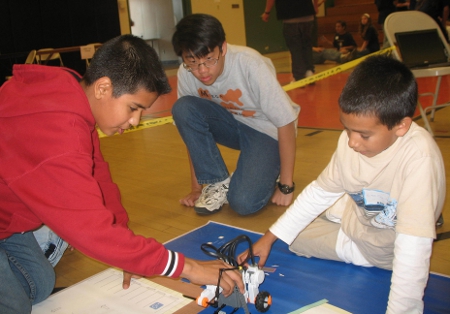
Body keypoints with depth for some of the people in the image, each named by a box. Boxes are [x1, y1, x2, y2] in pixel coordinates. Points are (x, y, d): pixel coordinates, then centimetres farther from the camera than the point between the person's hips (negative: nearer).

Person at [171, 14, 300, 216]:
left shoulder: (250, 65, -31)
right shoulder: (186, 74, -18)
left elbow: (286, 123, -24)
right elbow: (191, 128, -5)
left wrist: (286, 186, -19)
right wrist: (196, 188, -2)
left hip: (267, 130, -4)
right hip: (232, 123, 4)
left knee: (244, 203, -25)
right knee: (183, 108, -24)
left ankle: (268, 173, 10)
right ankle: (218, 182, -9)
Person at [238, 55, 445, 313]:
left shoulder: (420, 157, -38)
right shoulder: (351, 139, -21)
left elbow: (413, 247, -41)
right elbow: (321, 191, -6)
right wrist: (269, 238, -5)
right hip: (357, 218, 5)